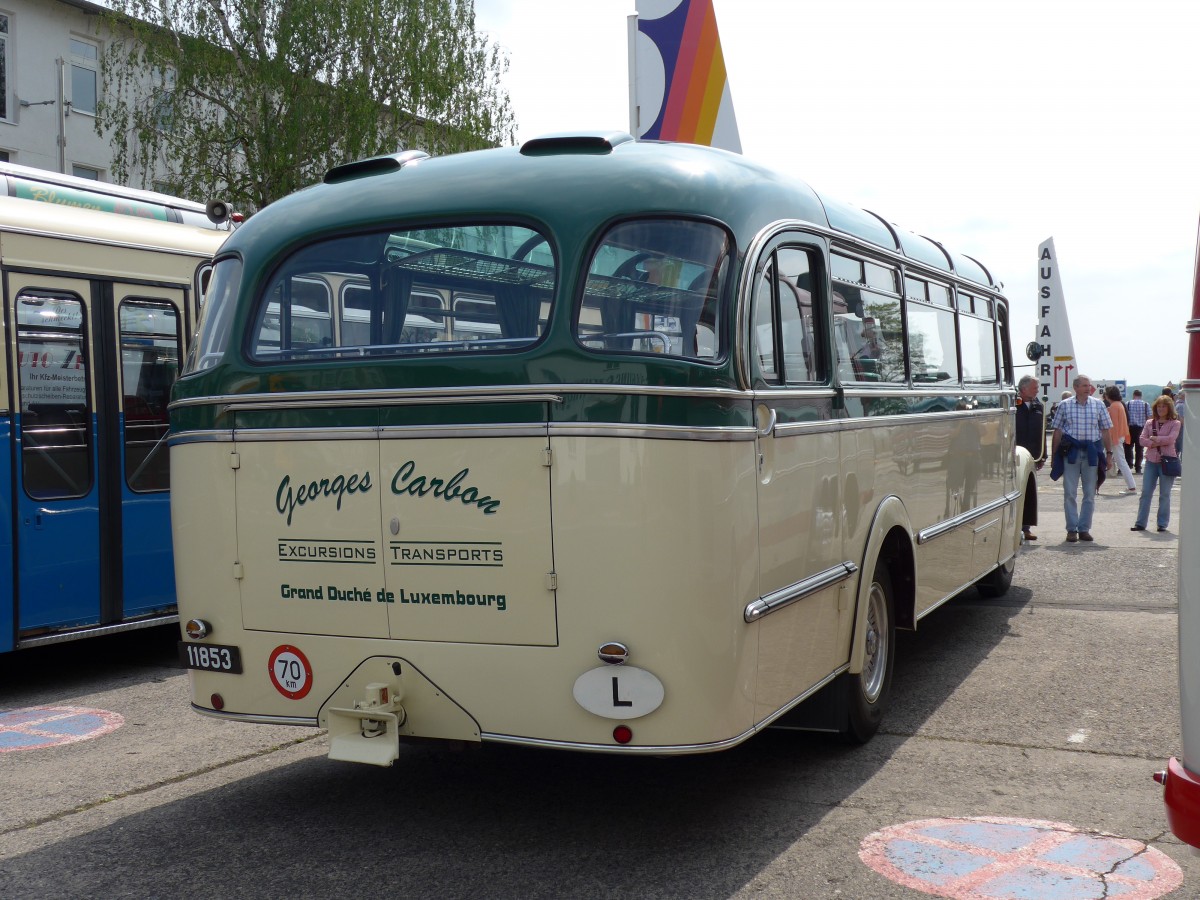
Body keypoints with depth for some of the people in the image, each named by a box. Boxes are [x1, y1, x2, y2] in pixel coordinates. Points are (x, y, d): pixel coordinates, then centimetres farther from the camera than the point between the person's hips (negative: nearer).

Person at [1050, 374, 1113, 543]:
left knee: (1090, 494, 5)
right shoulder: (1065, 405, 3)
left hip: (1092, 453, 2)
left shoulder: (1098, 405, 7)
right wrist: (1054, 456, 4)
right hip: (1070, 452, -2)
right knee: (1070, 493, -2)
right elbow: (1057, 432, 6)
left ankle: (1084, 529, 14)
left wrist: (1109, 453, 4)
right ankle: (1072, 529, 5)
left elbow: (1106, 431, 10)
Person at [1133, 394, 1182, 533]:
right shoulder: (1150, 423, 11)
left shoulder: (1175, 423, 0)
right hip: (1151, 461, 3)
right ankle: (1141, 523, 4)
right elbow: (1142, 439, 2)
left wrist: (1155, 438, -7)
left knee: (1164, 494, 3)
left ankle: (1163, 524, 10)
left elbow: (1170, 439, -15)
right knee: (1146, 493, 2)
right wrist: (1153, 443, -15)